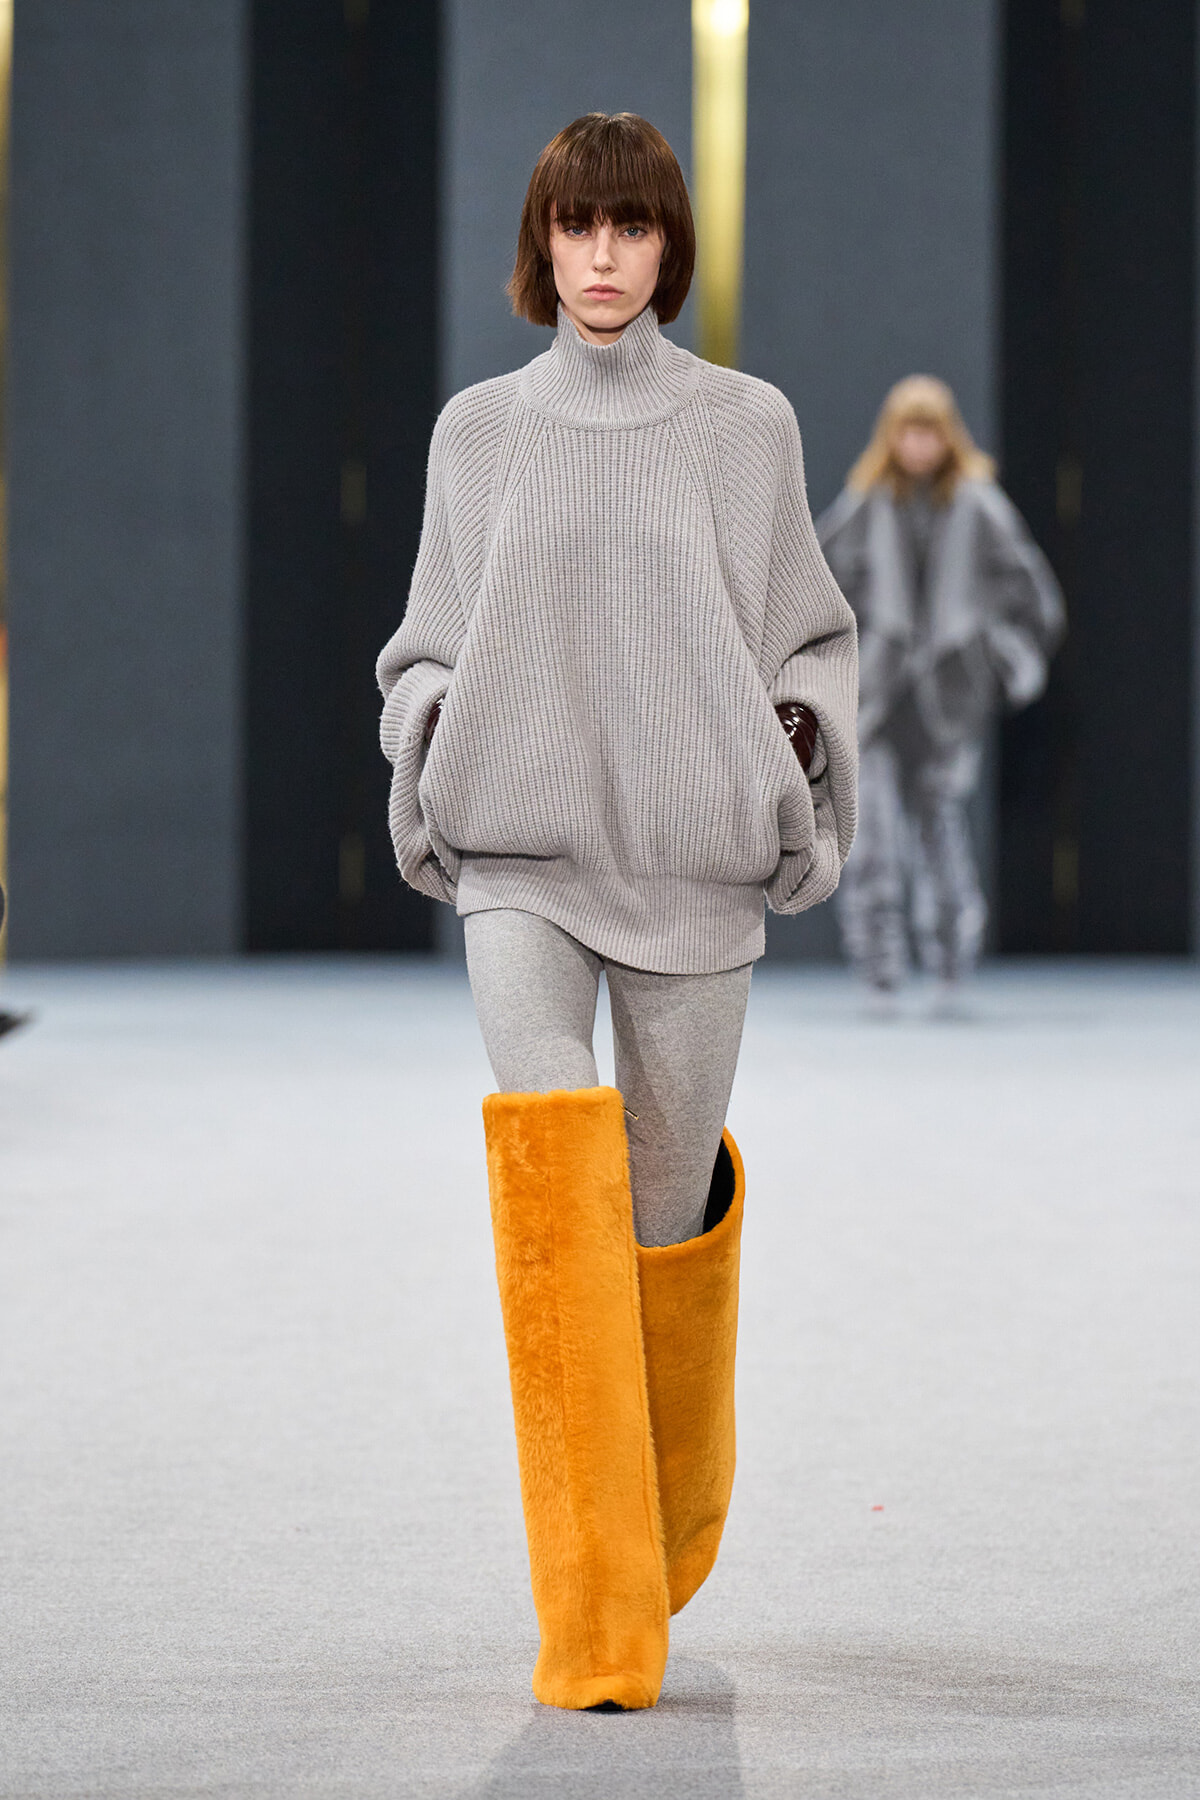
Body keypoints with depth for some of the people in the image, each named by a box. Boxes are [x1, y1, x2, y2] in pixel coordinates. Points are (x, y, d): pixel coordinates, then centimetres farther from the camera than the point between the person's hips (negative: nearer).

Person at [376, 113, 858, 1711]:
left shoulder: (747, 425, 7)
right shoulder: (479, 431, 10)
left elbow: (811, 634, 14)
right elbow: (429, 644, 17)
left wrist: (797, 731, -5)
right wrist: (431, 722, -3)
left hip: (695, 859, 0)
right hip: (522, 858, 0)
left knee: (664, 1217, 3)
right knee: (551, 1168, -20)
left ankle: (672, 1514, 36)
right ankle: (593, 1622, -22)